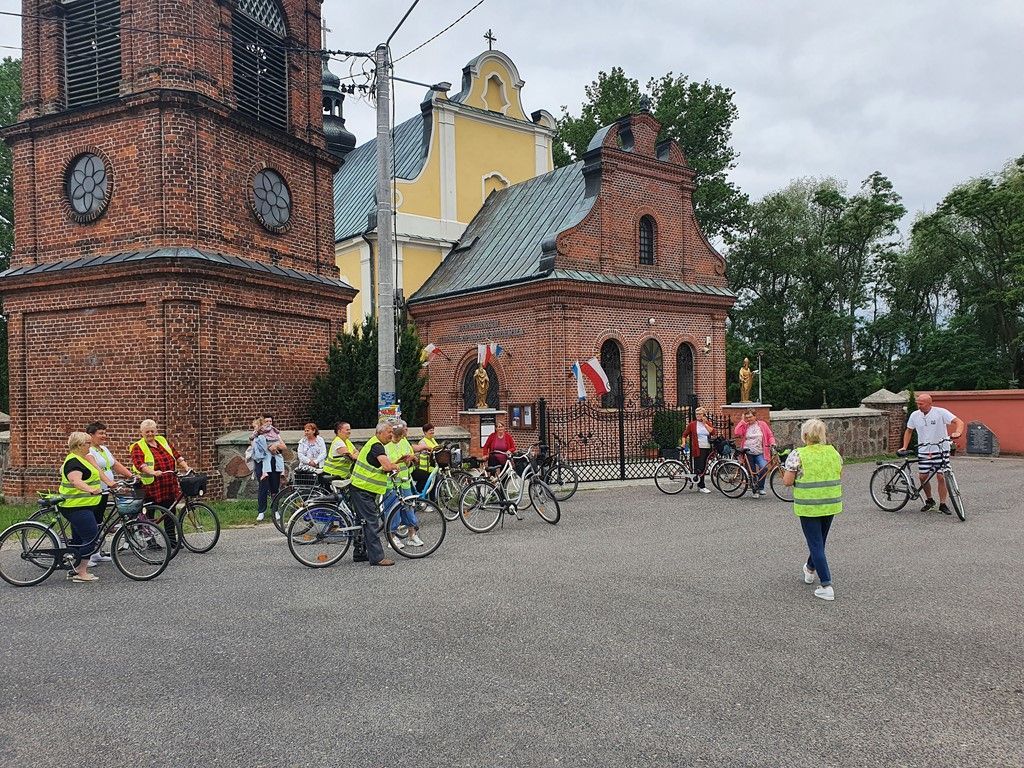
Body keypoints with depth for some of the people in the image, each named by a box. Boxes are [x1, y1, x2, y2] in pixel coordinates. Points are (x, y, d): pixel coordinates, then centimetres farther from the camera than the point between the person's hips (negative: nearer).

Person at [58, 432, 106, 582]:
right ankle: (81, 573, -8)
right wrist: (90, 490, -54)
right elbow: (75, 480, -37)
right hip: (76, 507, -11)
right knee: (92, 536, -11)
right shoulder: (74, 462, -19)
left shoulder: (81, 458, 14)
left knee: (79, 539, 15)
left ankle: (76, 570, 22)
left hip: (83, 506, 11)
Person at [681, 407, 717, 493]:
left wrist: (705, 424, -9)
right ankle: (701, 487, -4)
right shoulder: (692, 424, 2)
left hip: (707, 448, 4)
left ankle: (700, 485, 22)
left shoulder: (708, 423, 11)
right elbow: (684, 435, 10)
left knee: (704, 468, 10)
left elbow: (713, 432, -7)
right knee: (699, 468, -8)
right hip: (698, 449, -4)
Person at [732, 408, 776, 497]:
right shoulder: (744, 426, 5)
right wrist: (743, 421, -8)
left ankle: (760, 488, -9)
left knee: (763, 468, -23)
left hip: (760, 453, -1)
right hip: (748, 453, 1)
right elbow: (736, 433, -13)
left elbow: (770, 435, 8)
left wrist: (772, 443, -11)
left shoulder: (762, 424, 4)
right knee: (752, 473, 6)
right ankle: (755, 491, 18)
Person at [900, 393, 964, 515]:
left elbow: (959, 422, -16)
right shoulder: (915, 415, 2)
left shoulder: (941, 412, -11)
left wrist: (957, 433, -37)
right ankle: (929, 500, 23)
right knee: (923, 477, 1)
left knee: (941, 477, -4)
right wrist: (904, 447, 8)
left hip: (941, 450, -3)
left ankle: (943, 504, 8)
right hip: (923, 451, 4)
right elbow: (909, 431, 16)